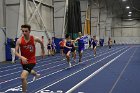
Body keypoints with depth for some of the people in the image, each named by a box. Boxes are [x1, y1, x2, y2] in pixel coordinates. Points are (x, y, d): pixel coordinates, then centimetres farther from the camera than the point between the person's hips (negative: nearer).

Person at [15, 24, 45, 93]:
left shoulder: (35, 39, -15)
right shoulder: (19, 40, -15)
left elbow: (41, 43, 8)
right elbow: (16, 52, -15)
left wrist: (43, 52, 21)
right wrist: (21, 57, -35)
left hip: (32, 61, -4)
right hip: (24, 61, 4)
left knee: (23, 77, -21)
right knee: (29, 71, 34)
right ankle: (36, 75, 71)